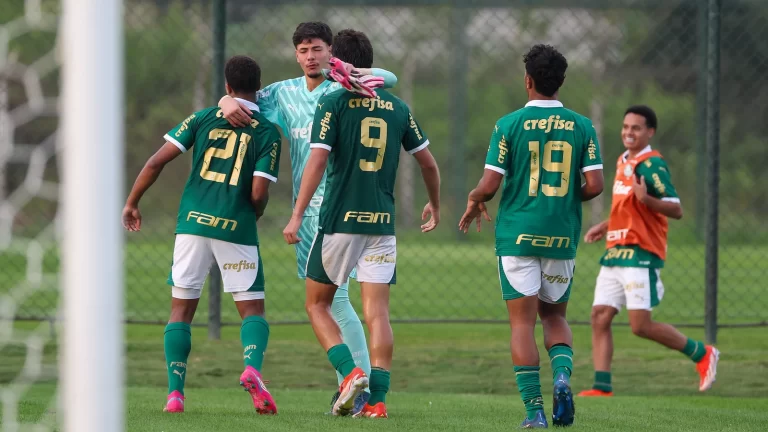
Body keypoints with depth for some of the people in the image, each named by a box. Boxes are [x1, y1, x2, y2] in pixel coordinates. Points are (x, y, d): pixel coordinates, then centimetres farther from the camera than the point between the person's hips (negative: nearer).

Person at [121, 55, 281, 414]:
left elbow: (157, 162, 0)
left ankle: (175, 392, 2)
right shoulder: (267, 133, 0)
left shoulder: (203, 119, 6)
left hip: (193, 223, 1)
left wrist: (131, 203, 12)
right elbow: (259, 194, -7)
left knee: (181, 310, 11)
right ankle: (253, 368, -23)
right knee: (252, 308, 6)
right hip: (237, 228, -1)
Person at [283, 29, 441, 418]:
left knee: (317, 303, 11)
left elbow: (317, 161, -13)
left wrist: (297, 215, -14)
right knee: (377, 312, 2)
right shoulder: (397, 108, 9)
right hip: (382, 224, 3)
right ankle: (377, 398, -7)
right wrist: (434, 205, 31)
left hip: (339, 221, -3)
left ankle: (350, 372, -8)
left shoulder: (333, 104, -4)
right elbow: (428, 163, 15)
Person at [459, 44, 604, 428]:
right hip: (562, 236, 3)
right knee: (554, 315, 18)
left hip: (517, 234, -3)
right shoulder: (582, 127, 1)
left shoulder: (509, 124, -6)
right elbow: (594, 185, -4)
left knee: (522, 321, 0)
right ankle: (562, 375, -10)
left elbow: (490, 184, -8)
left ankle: (534, 407, -6)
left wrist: (474, 202, 14)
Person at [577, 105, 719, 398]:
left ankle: (702, 354, 7)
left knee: (641, 325, -10)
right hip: (616, 251, 9)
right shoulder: (623, 162, 16)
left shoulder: (652, 165, -11)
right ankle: (602, 386, 0)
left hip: (641, 254, -9)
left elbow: (676, 209, -18)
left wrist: (646, 199, -32)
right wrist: (605, 227, 20)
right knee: (600, 316, -1)